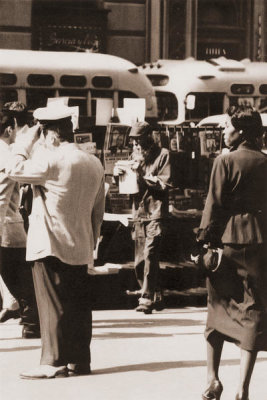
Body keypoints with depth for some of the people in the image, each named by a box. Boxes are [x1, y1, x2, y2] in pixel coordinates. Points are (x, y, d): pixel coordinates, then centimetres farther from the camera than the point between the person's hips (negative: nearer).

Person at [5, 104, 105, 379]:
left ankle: (54, 362, 3)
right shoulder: (94, 163, 7)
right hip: (80, 248, 7)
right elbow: (98, 209, 13)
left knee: (53, 305, -1)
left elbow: (14, 170, -12)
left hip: (50, 245, -7)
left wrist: (25, 142, -2)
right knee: (78, 305, 10)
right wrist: (91, 240, 20)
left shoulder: (52, 160, -17)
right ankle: (80, 360, 16)